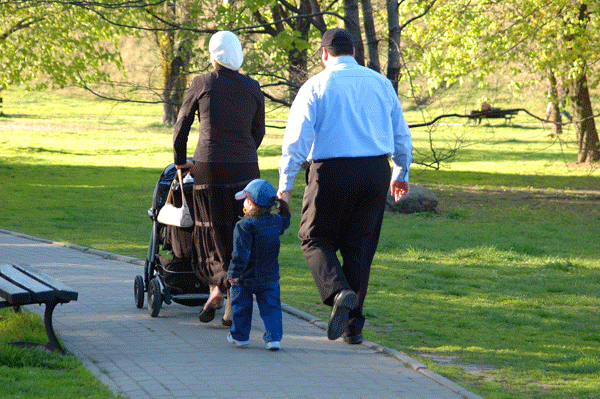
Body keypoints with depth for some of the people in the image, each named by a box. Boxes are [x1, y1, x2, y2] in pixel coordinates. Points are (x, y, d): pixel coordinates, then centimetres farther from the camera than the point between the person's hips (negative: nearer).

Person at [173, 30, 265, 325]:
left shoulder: (201, 84, -2)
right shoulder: (253, 88, 4)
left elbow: (181, 126, 7)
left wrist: (181, 162, 23)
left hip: (208, 168, -2)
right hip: (245, 169, 2)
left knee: (213, 233, 11)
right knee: (240, 236, 8)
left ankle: (216, 286, -13)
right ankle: (234, 306, 3)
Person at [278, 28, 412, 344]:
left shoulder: (316, 86, -2)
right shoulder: (380, 83, 9)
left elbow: (297, 137, -8)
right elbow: (401, 134, 16)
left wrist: (285, 184, -4)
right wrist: (401, 174, 29)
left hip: (331, 171, -4)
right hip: (376, 172, 4)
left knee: (316, 238, 11)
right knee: (359, 246, 11)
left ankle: (338, 291, -18)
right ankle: (354, 327, 10)